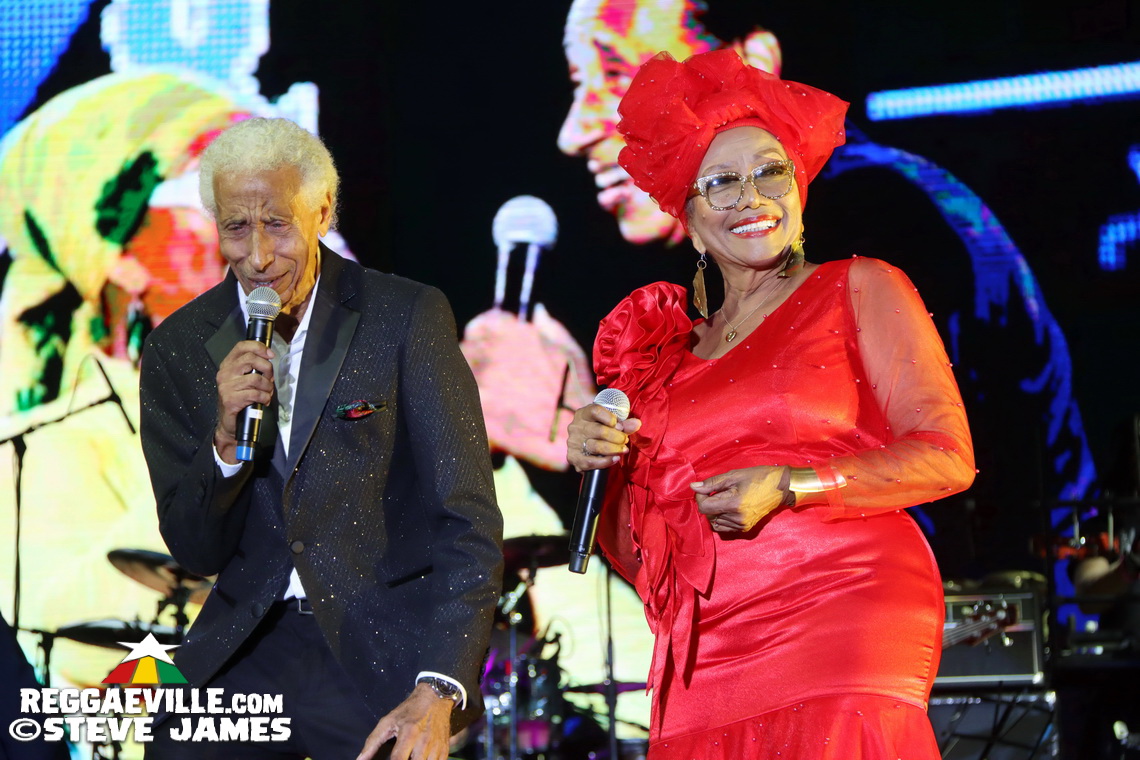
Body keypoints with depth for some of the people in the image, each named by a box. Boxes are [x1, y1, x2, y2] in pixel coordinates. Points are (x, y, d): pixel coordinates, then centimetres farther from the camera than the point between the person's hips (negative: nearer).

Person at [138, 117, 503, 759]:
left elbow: (470, 524, -9)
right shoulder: (178, 349, 3)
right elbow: (198, 554, 5)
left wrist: (438, 691, -21)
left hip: (384, 651, -3)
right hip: (247, 652, 3)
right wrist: (226, 436, -14)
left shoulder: (407, 316, -7)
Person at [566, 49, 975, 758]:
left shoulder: (861, 289, 9)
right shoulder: (671, 346, 19)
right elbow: (641, 560, 20)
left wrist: (788, 486, -11)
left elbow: (948, 455, -2)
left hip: (841, 614, -4)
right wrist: (601, 465, 1)